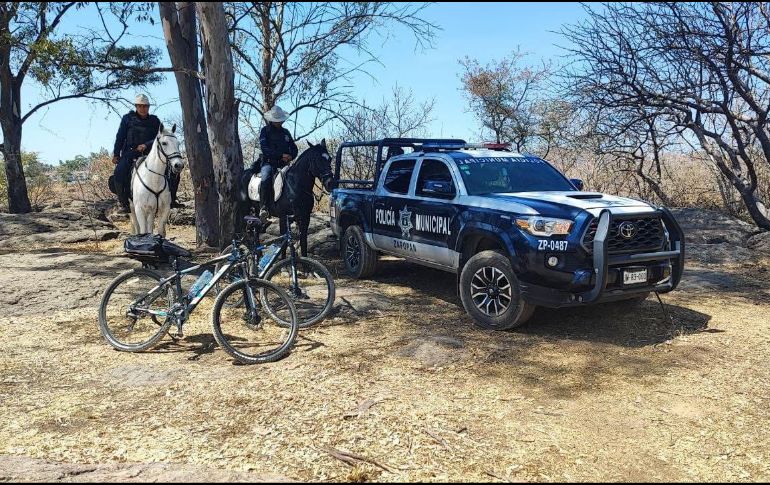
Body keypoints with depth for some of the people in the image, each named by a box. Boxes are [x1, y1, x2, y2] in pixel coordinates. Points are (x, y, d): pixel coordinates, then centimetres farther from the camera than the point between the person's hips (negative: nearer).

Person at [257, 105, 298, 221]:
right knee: (266, 178, -34)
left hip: (283, 164, 5)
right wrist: (281, 155, -19)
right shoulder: (265, 131, 4)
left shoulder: (285, 132, 18)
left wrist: (290, 156, -7)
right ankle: (264, 208, -40)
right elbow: (264, 148, -10)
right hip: (268, 162, -5)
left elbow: (294, 149, 18)